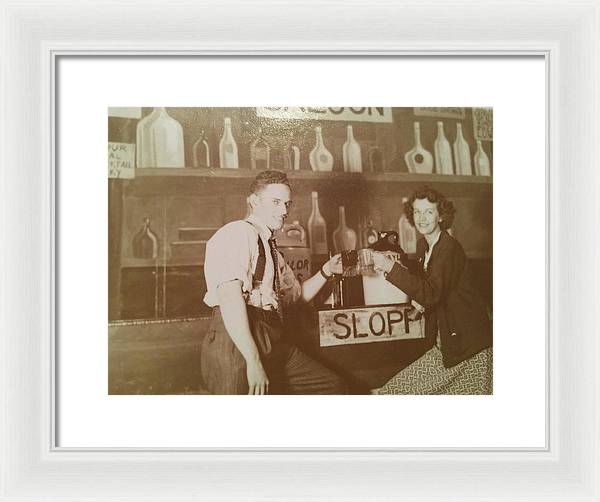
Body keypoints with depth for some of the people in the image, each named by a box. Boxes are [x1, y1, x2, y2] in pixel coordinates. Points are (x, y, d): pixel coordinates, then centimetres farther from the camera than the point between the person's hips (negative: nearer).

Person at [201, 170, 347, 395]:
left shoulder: (270, 248, 23)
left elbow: (296, 294, 35)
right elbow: (230, 297, -20)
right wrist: (253, 360, -24)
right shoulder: (239, 232, -7)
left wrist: (326, 271, 19)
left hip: (274, 343, 9)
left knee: (333, 386, 9)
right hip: (236, 343, -9)